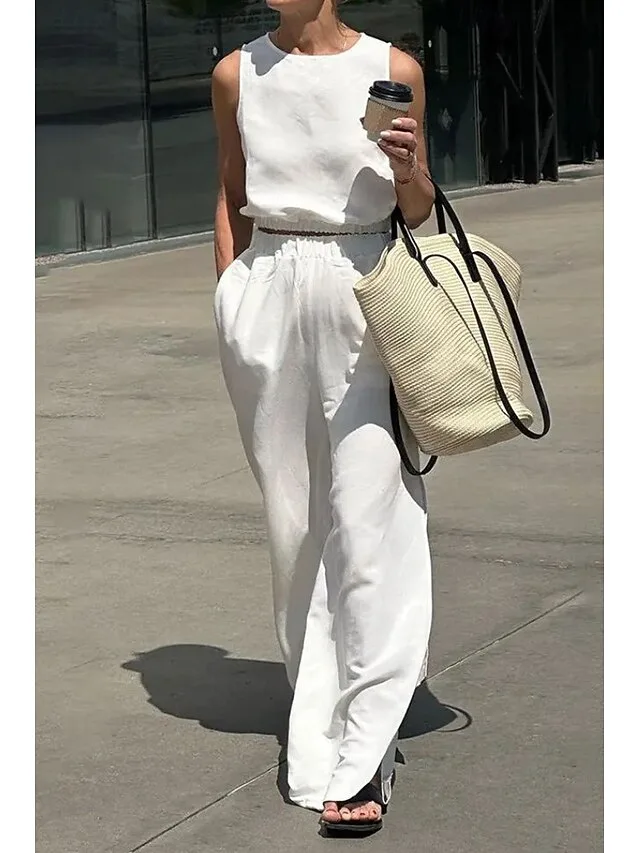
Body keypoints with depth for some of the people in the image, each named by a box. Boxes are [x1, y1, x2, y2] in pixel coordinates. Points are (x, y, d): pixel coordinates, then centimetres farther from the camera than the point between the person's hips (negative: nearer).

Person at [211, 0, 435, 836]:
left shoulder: (393, 70, 1)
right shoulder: (237, 75, 7)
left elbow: (418, 210, 8)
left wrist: (407, 168, -12)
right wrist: (231, 296, 10)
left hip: (361, 295, -2)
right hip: (269, 295, 3)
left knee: (368, 522, -8)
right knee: (293, 516, 9)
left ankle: (362, 757, -6)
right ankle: (319, 709, 26)